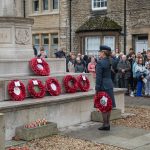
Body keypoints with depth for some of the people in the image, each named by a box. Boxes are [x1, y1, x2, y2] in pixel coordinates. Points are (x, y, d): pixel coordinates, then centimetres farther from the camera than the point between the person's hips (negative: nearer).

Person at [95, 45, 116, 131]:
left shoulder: (100, 62, -15)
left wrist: (97, 88, -13)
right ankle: (108, 124, 20)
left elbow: (99, 77, -15)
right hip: (110, 85, 8)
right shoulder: (109, 62, 8)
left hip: (103, 86, -8)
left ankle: (105, 124, 4)